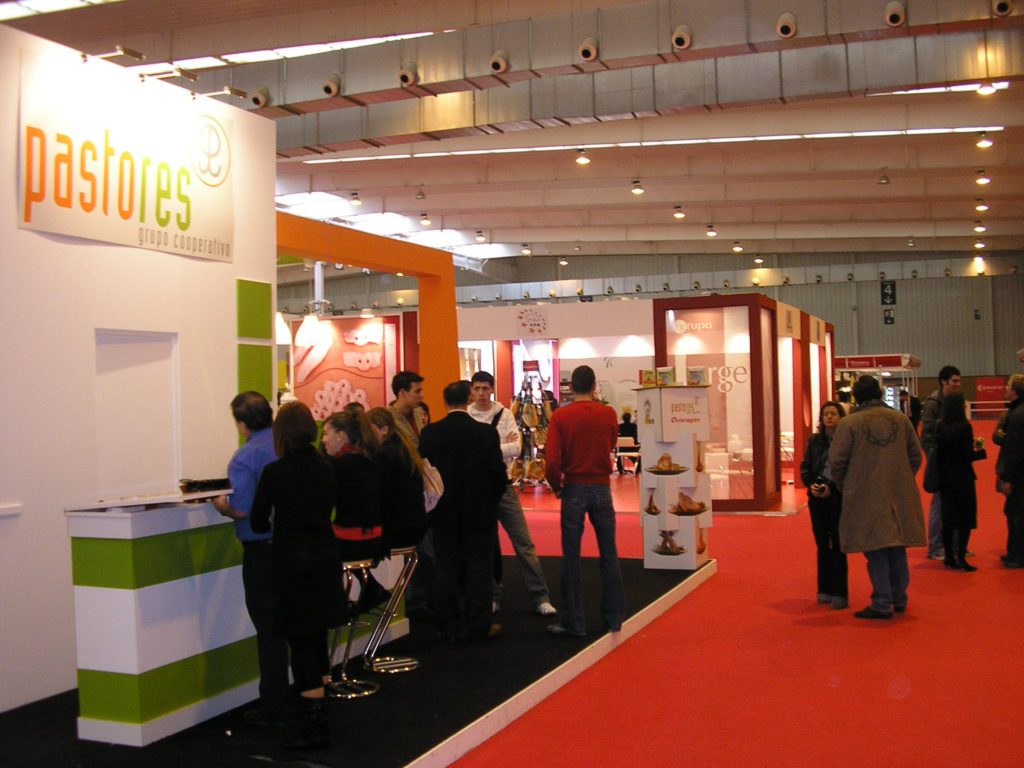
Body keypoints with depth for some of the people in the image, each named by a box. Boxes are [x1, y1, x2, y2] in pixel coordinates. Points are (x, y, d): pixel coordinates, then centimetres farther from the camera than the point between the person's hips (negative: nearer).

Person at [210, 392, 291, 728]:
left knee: (269, 629, 2)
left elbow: (241, 510, -21)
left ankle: (276, 707, 9)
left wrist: (221, 506, 0)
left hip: (263, 549, -6)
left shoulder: (246, 457, -15)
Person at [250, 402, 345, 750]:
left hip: (292, 560, -5)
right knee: (317, 639, 18)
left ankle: (314, 726, 2)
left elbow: (258, 523, -5)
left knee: (301, 644, 0)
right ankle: (318, 714, 29)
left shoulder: (274, 472, -13)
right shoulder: (325, 467, 2)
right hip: (325, 557, 5)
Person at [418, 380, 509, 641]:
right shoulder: (487, 432, -11)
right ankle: (479, 626, 10)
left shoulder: (429, 433, -7)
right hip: (480, 512, -1)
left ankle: (449, 627, 14)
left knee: (446, 570, 9)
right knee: (478, 569, 6)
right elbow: (498, 473, -9)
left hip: (444, 512, 2)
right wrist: (492, 496, 10)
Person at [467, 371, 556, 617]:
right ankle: (492, 597, 23)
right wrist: (499, 446, -13)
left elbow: (516, 448, -12)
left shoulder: (504, 414, -2)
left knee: (524, 542, 1)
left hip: (502, 484, 0)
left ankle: (540, 597, 7)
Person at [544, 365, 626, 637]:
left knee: (571, 558, 6)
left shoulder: (560, 416, -9)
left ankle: (574, 622, 10)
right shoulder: (608, 414, -2)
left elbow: (552, 459, -13)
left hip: (574, 489, -2)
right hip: (602, 489, 2)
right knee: (609, 555, 11)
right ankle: (614, 617, 17)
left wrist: (556, 486, 2)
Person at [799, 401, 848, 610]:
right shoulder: (814, 440, 8)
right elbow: (805, 467, 9)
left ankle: (839, 593, 5)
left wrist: (832, 488, -19)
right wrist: (811, 484, -9)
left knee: (838, 546, -1)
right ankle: (824, 590, 18)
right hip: (817, 499, 4)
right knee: (822, 545, 10)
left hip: (839, 499, -4)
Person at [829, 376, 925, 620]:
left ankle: (882, 604, 5)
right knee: (897, 549, 17)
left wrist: (843, 487, 9)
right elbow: (916, 455, 9)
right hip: (899, 497, 4)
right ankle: (899, 599, 27)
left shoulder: (849, 423, -10)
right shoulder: (901, 419, 3)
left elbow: (836, 462, -9)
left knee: (875, 552, 3)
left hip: (866, 498, -4)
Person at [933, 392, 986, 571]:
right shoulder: (964, 426, -16)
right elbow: (968, 455, -16)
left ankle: (949, 557, 17)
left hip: (945, 477, 6)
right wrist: (981, 450, 2)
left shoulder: (940, 427, 1)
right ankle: (961, 557, -1)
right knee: (966, 517, 3)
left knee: (948, 517, 12)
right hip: (963, 477, -6)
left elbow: (939, 451, 4)